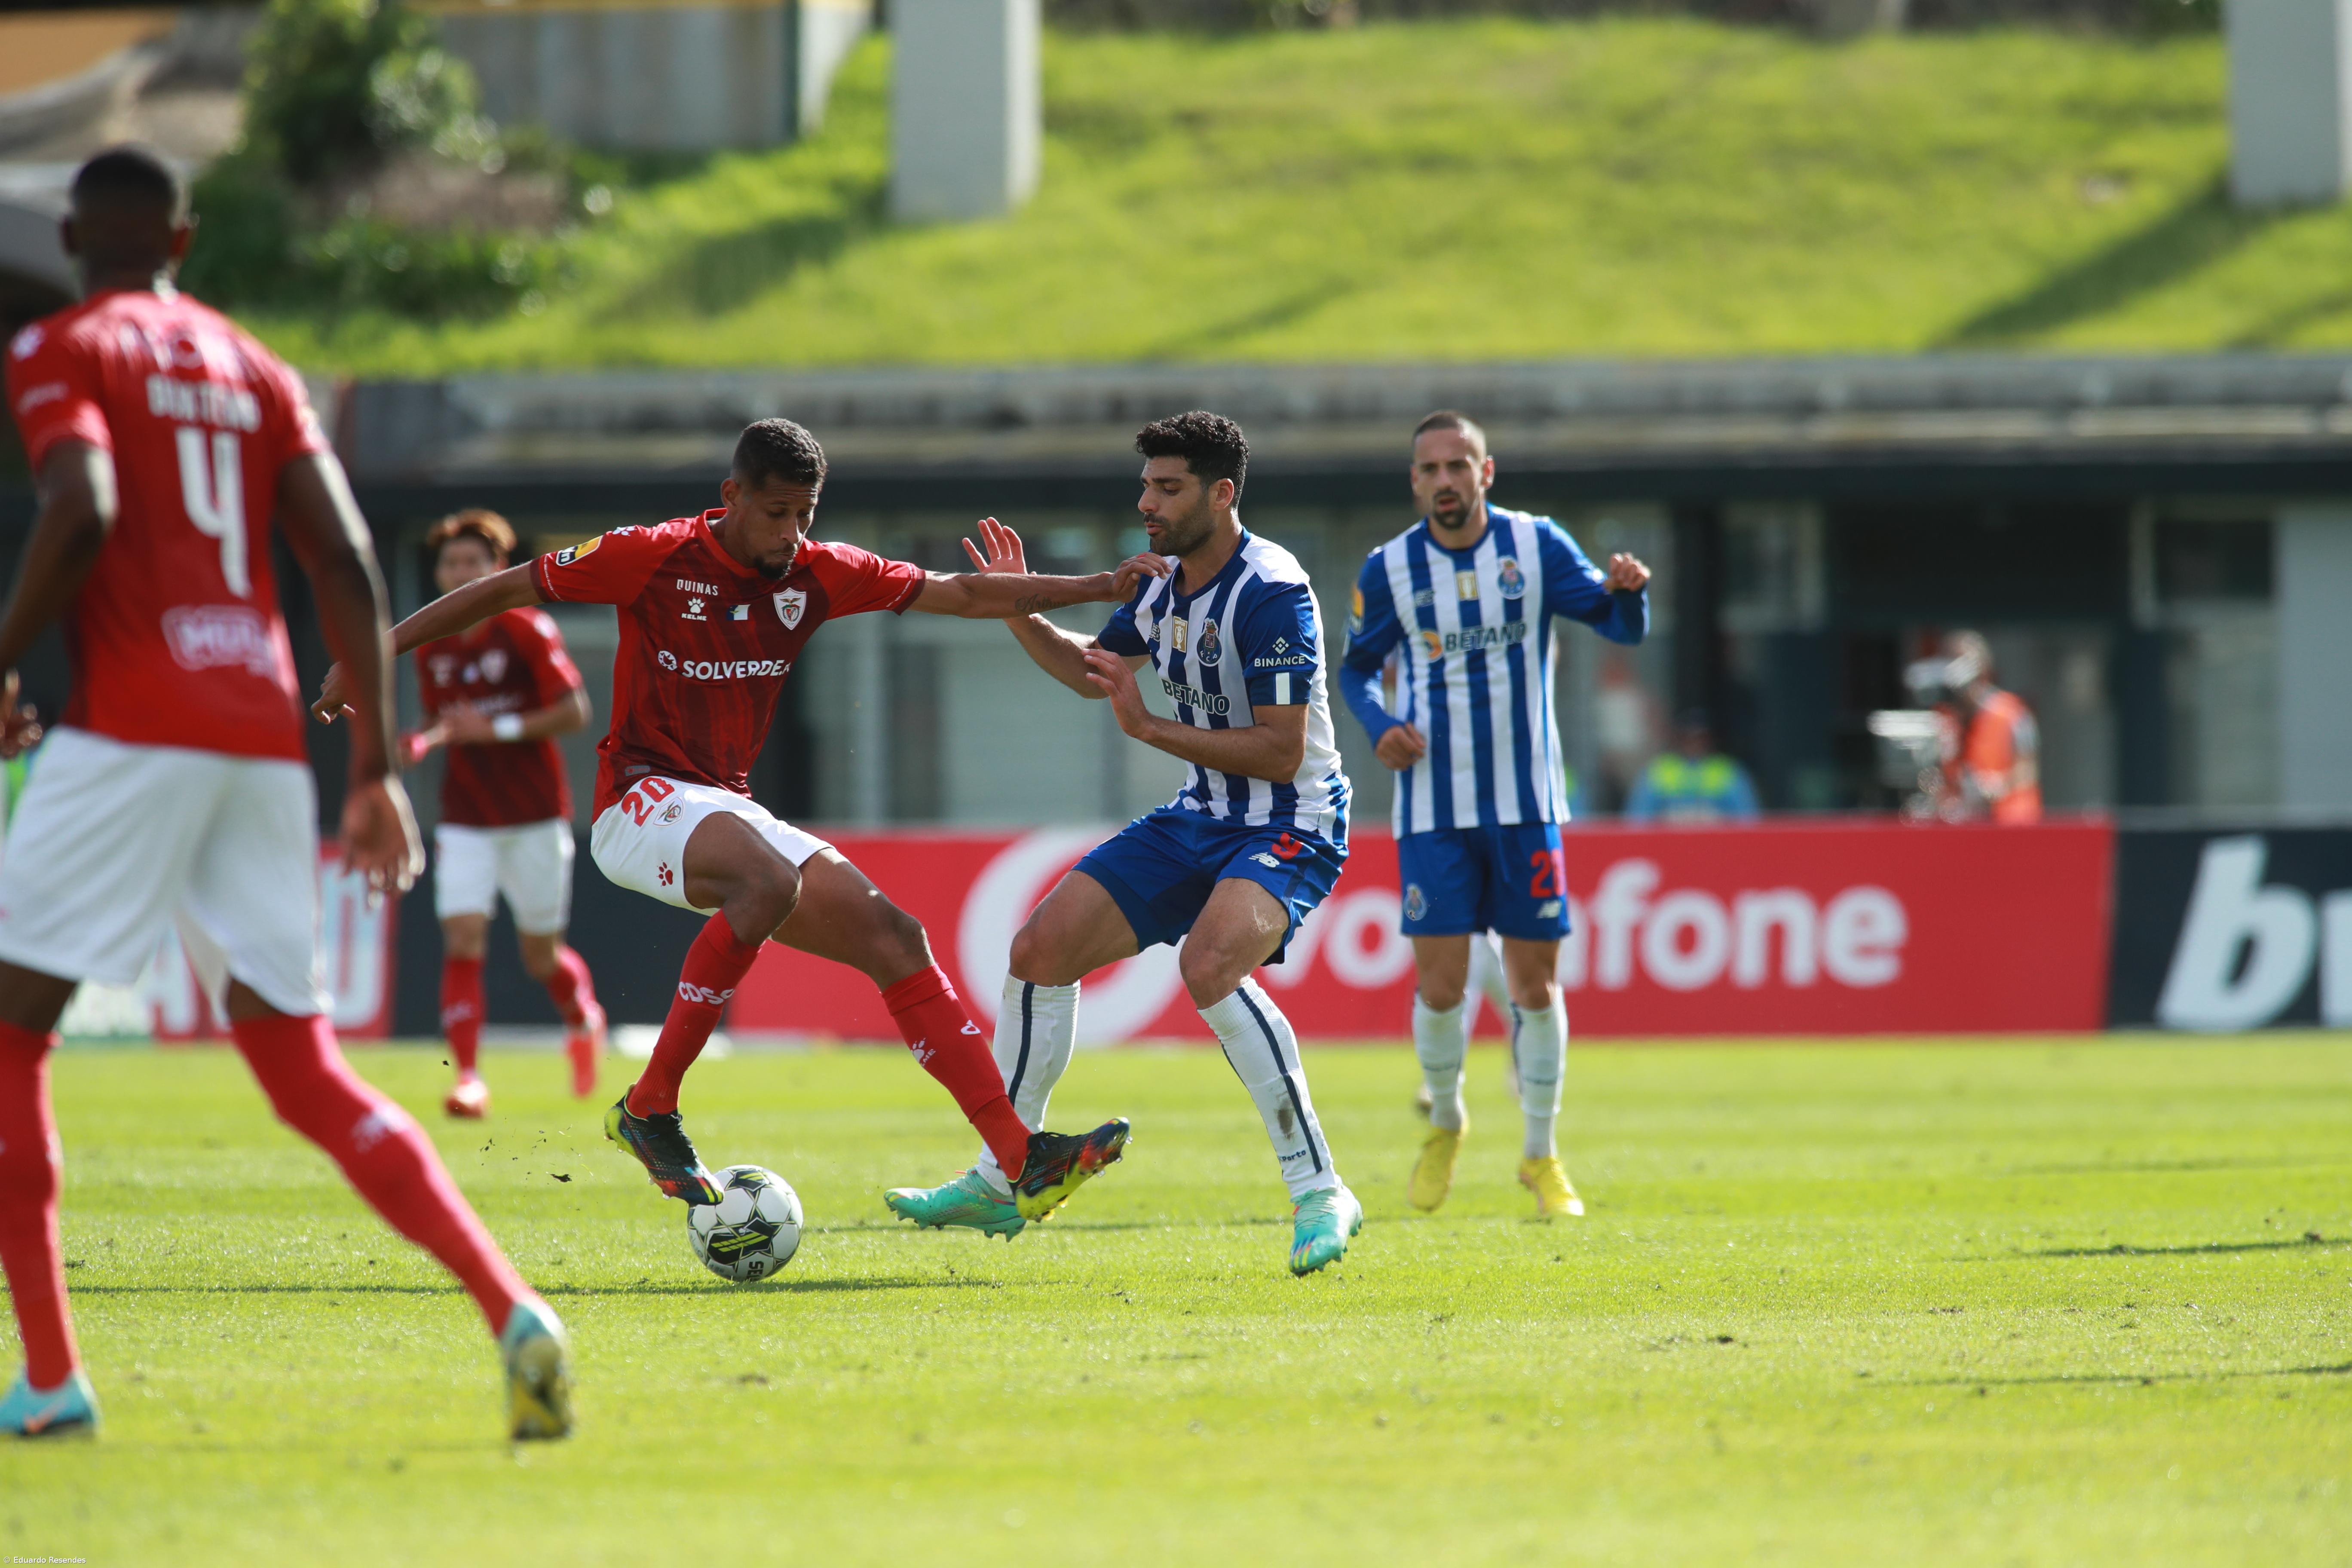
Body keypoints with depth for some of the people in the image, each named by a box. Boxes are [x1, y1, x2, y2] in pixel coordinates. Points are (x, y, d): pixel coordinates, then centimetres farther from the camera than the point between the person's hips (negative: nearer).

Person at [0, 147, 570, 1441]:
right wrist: (376, 769, 12)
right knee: (305, 1075, 7)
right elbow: (347, 567, 11)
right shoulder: (254, 368, 19)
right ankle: (512, 1312, -13)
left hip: (132, 728, -5)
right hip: (265, 734, 6)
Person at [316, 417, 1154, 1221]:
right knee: (771, 883, -37)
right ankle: (650, 1109, -28)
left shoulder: (817, 574, 5)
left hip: (731, 810, 7)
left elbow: (959, 594, 9)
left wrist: (1101, 587, 2)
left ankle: (1021, 1158, -10)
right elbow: (504, 590, -3)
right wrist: (371, 654, -3)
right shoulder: (655, 557, -10)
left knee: (893, 937, -8)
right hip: (641, 801, -7)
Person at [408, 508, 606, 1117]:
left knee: (541, 953, 7)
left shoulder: (527, 630, -8)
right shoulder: (431, 649, 6)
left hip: (536, 815, -3)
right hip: (465, 820, 3)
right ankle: (468, 1078, -18)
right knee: (462, 940, -15)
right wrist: (424, 741, -4)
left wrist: (497, 729, -20)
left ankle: (583, 1017, 40)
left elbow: (575, 712, -12)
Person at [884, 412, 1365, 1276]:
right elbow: (1093, 667, 25)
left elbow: (1281, 751, -26)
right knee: (1040, 948, 3)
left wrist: (1151, 728, -23)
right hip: (1200, 818, 9)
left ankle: (1319, 1193, -26)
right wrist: (1020, 616, 7)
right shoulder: (1168, 585, 5)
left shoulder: (1270, 594, -22)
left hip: (1290, 828, -9)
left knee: (1209, 963, -35)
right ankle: (998, 1186, 17)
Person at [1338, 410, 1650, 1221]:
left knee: (1534, 981, 1)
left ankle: (1541, 1155, 16)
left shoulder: (1536, 546, -1)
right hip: (1435, 810, 0)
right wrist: (1379, 726, -7)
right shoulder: (1391, 569, 0)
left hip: (1527, 803, 0)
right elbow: (1357, 666, 13)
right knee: (1440, 983, -5)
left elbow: (1621, 625, -2)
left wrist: (1628, 591, -26)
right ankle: (1444, 1121, 23)